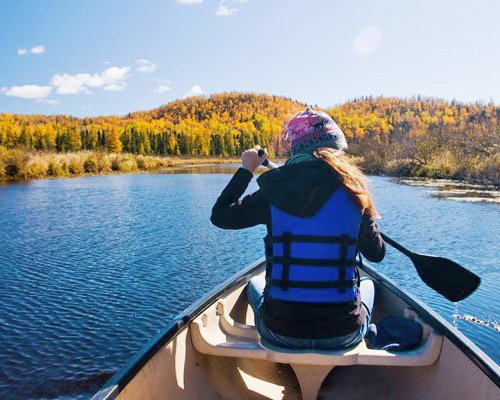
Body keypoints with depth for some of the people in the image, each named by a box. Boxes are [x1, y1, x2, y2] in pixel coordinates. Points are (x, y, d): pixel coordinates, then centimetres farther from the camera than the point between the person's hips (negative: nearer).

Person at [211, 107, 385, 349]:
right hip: (343, 335, 1)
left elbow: (219, 216, 5)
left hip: (280, 334, 0)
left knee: (255, 283, 34)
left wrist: (247, 169, 13)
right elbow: (377, 254, 3)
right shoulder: (353, 188, -8)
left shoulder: (273, 192, -10)